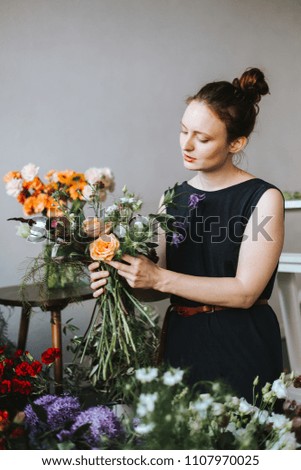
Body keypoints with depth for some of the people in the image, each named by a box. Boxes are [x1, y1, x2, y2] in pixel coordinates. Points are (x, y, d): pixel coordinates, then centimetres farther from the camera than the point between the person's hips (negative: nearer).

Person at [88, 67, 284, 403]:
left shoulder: (263, 199, -9)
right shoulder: (173, 198, 6)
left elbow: (245, 291, -16)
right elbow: (161, 278, 8)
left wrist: (159, 278, -21)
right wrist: (121, 279, -13)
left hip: (240, 349, -4)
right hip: (180, 341, 5)